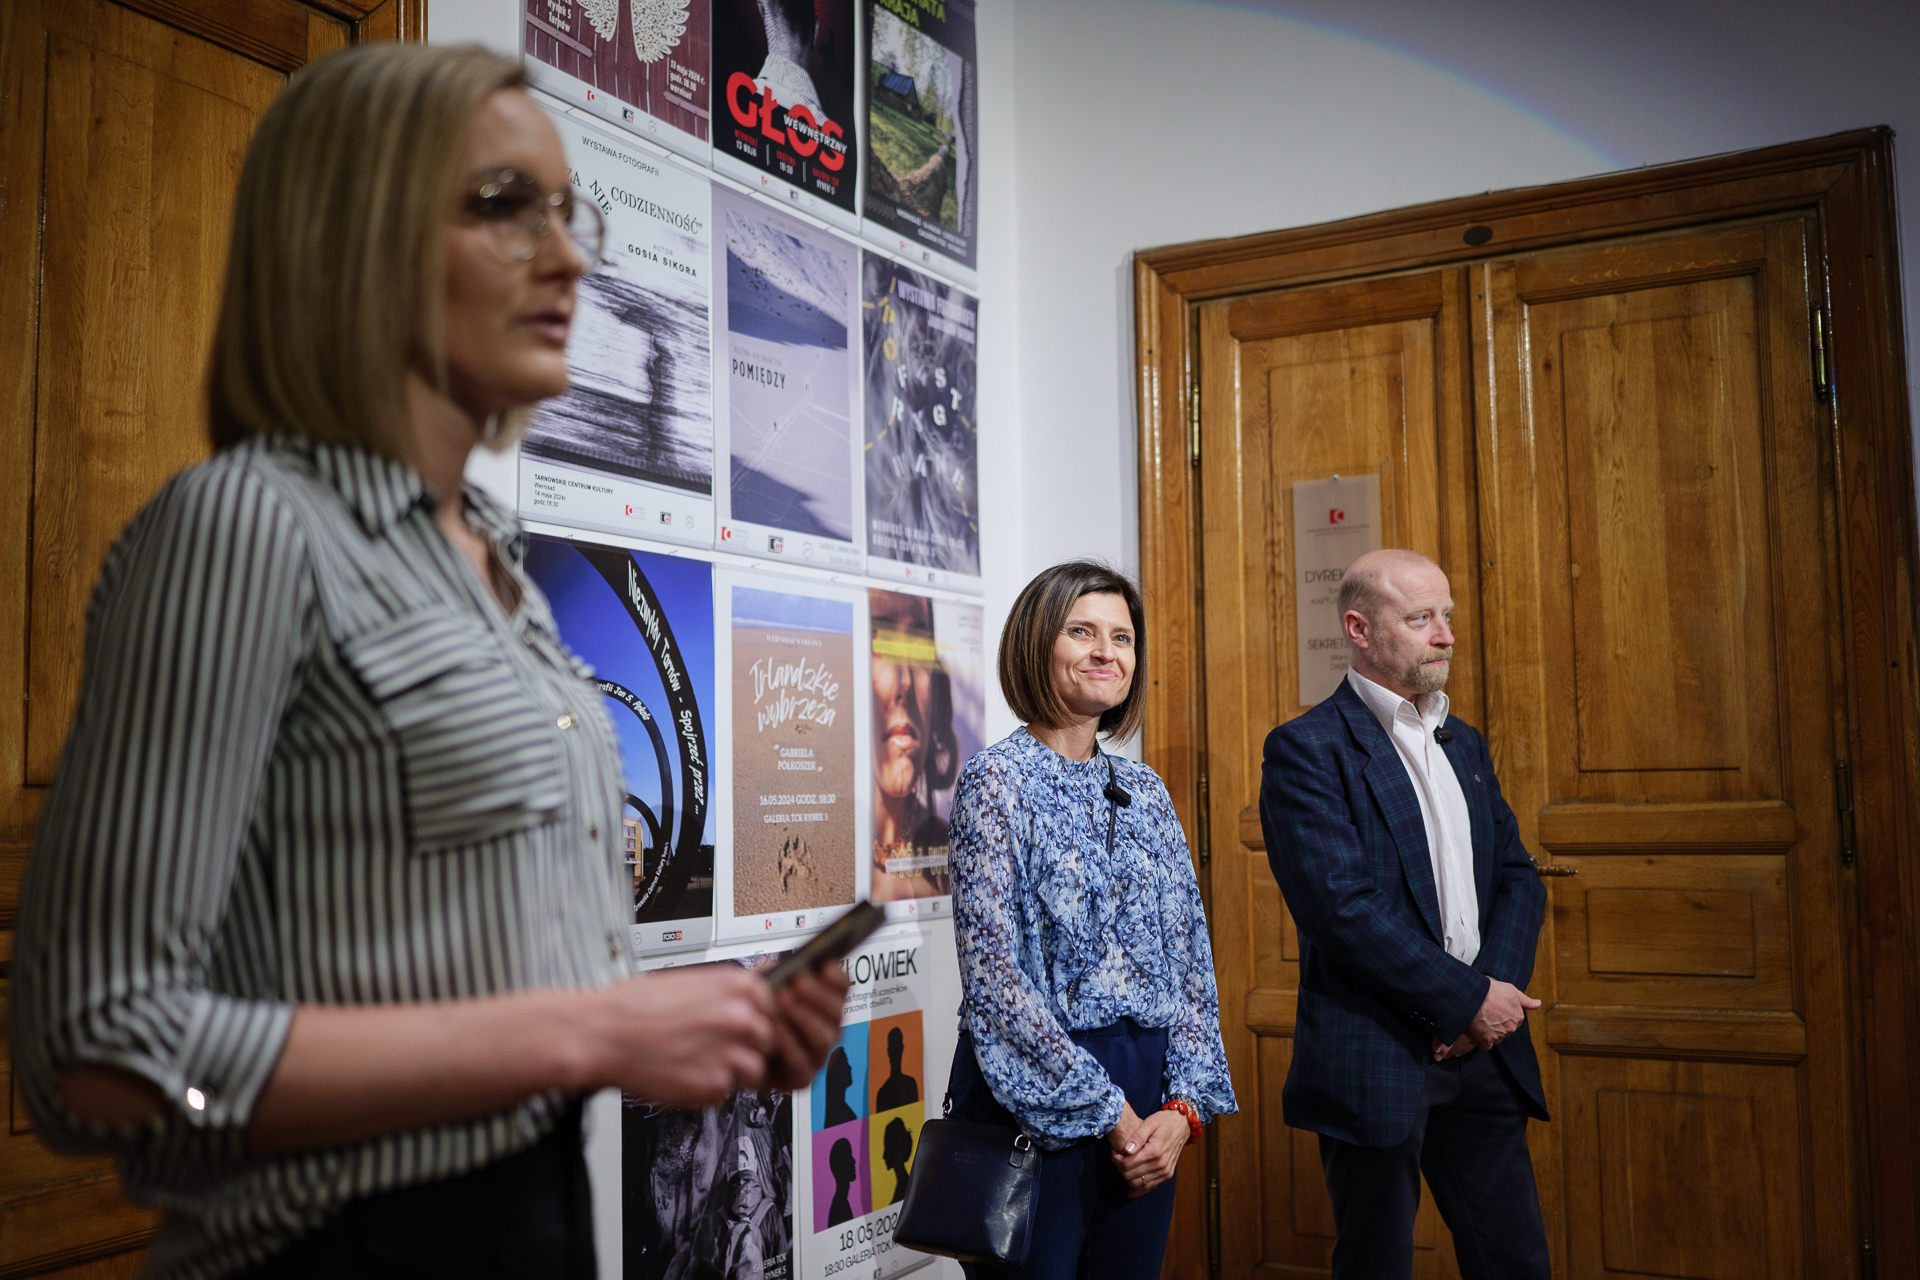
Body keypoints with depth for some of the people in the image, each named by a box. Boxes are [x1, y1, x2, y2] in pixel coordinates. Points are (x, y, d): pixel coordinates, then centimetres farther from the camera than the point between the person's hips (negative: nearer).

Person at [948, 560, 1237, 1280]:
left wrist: (1184, 1106, -4)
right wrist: (1110, 1114, -13)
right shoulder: (999, 780, -9)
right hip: (1034, 1107, -5)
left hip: (1147, 1108, 6)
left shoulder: (1144, 791, 9)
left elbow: (1191, 958, 9)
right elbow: (993, 977, -15)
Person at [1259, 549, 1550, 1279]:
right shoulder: (1306, 750, -10)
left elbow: (1517, 875, 12)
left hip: (1481, 1048, 7)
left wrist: (1496, 985, -6)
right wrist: (1469, 998, -14)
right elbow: (1342, 908, -19)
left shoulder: (1464, 744, 15)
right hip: (1376, 1056, -6)